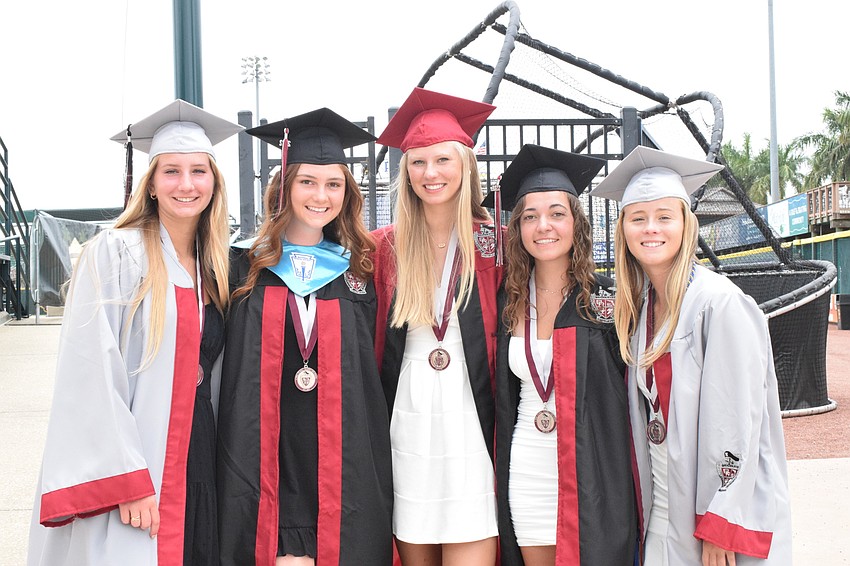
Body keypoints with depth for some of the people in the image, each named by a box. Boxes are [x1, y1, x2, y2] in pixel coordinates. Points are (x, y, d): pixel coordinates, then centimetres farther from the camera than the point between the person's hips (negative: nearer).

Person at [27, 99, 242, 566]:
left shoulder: (213, 269, 11)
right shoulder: (115, 253, -7)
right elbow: (93, 375, -14)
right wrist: (124, 481, -19)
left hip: (198, 468, 6)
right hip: (125, 470, -6)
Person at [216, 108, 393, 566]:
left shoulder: (358, 272, 10)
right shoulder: (246, 268, 5)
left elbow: (372, 373, 13)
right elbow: (233, 379, 6)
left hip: (345, 460, 2)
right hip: (268, 455, -1)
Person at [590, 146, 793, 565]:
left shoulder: (720, 302, -15)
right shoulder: (640, 306, 6)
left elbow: (738, 423, -18)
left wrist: (721, 526, -18)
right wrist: (646, 510, 8)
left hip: (721, 512, -6)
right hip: (663, 513, 6)